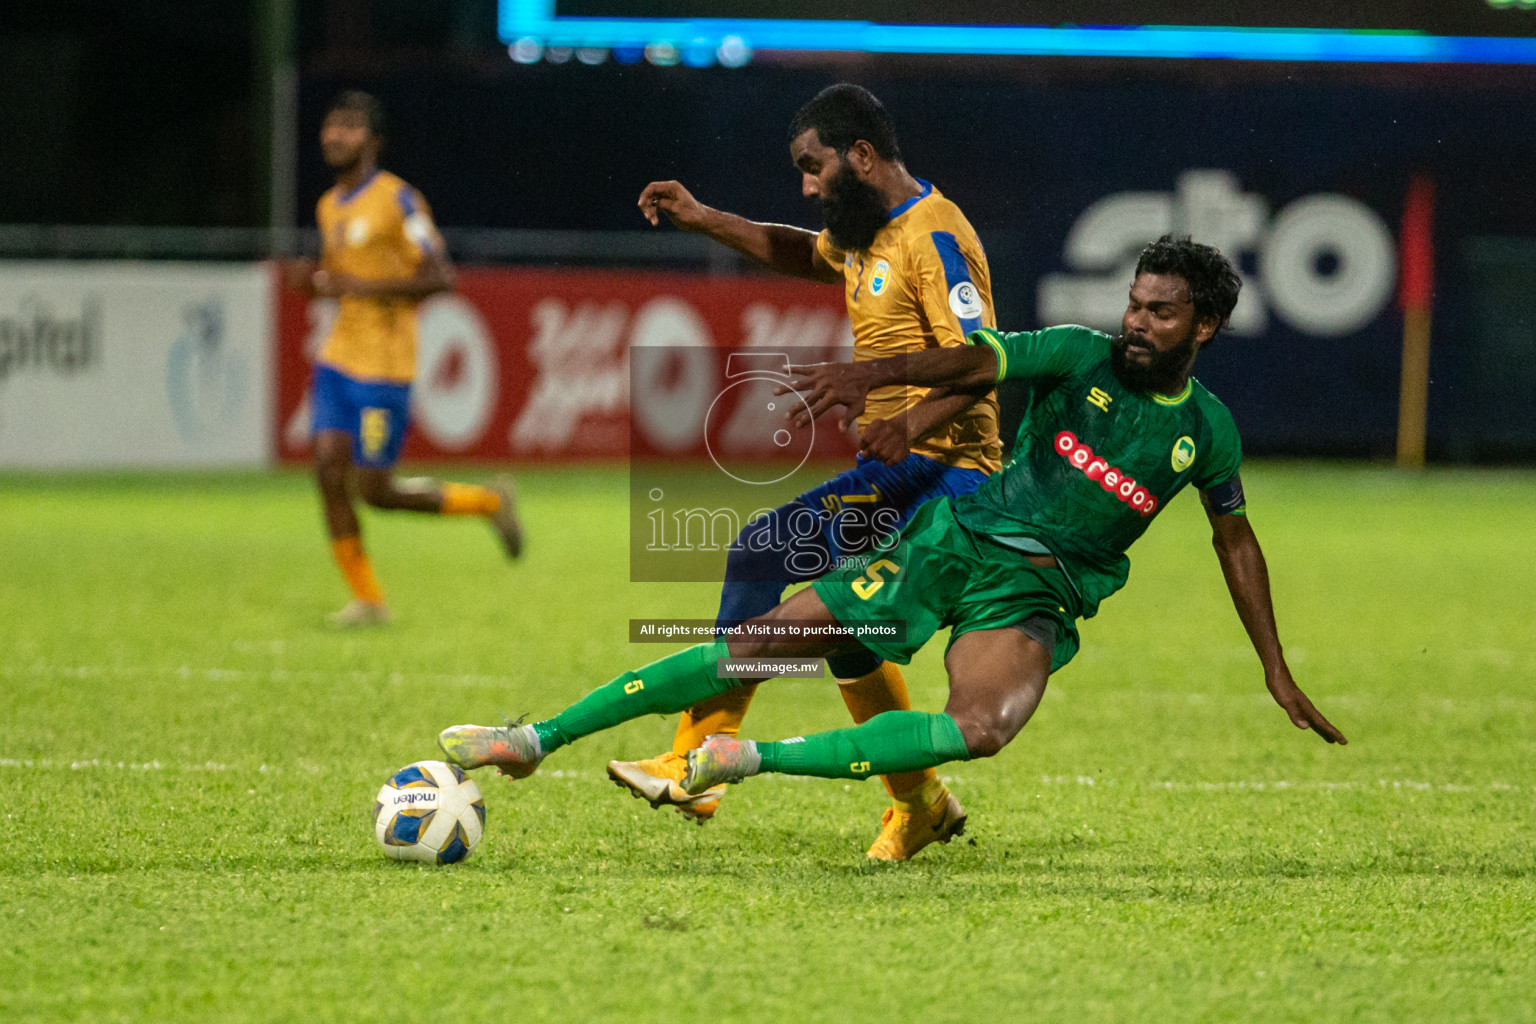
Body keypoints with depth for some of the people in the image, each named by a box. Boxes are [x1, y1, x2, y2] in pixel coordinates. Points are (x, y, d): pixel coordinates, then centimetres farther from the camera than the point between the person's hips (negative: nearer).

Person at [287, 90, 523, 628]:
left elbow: (440, 277, -16)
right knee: (328, 468, -6)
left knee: (374, 490, -5)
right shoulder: (329, 207, 13)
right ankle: (367, 599, 4)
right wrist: (311, 277, 4)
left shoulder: (397, 200, -11)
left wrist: (362, 286, -22)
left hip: (384, 367, -7)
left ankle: (489, 502, 17)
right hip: (339, 357, 7)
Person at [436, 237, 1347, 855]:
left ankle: (761, 759, -27)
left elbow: (1235, 536, 17)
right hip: (956, 540, 0)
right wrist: (873, 374, -35)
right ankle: (538, 738, -3)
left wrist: (1276, 669, 20)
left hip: (1035, 594, 0)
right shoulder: (1083, 358, -3)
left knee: (983, 730, -34)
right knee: (759, 642, -8)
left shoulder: (1207, 432, 3)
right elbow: (975, 361, -16)